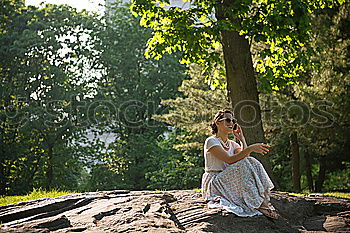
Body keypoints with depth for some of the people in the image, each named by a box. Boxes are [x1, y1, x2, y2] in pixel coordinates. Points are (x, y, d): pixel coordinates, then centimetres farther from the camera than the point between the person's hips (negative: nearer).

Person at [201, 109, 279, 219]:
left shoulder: (232, 144, 16)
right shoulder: (211, 141, -7)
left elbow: (246, 158, -5)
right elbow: (229, 160, -23)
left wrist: (242, 139, -1)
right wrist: (250, 148, -31)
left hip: (230, 183, 7)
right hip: (213, 185, -7)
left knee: (253, 163, -16)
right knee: (242, 165, -28)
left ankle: (265, 201, -27)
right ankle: (259, 204, -31)